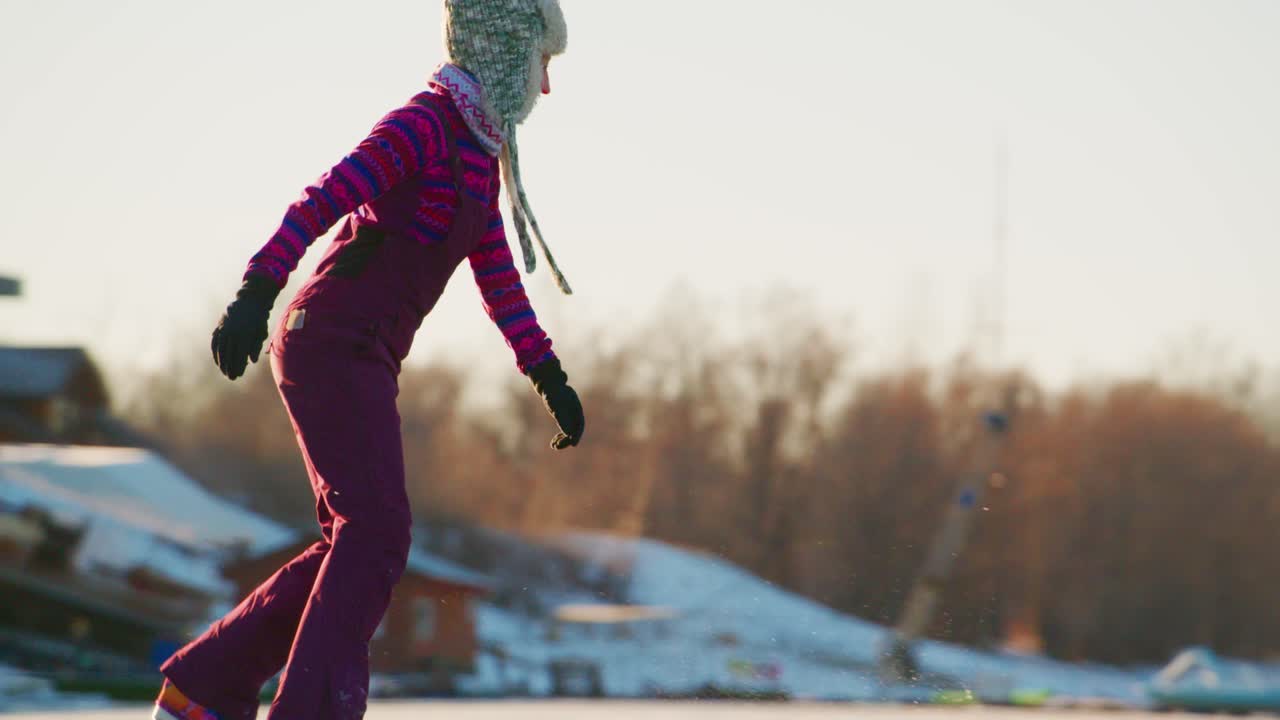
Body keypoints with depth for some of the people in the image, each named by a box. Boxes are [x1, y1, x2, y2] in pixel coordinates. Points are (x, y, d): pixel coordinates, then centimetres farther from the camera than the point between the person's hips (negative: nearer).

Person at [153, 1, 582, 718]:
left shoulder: (476, 150, 18)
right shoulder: (424, 123, -12)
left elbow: (500, 281, 25)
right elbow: (321, 203, -24)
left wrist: (551, 378, 22)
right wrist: (257, 292, -36)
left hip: (358, 359, 10)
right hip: (334, 343, -10)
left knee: (358, 545, 9)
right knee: (377, 536, -16)